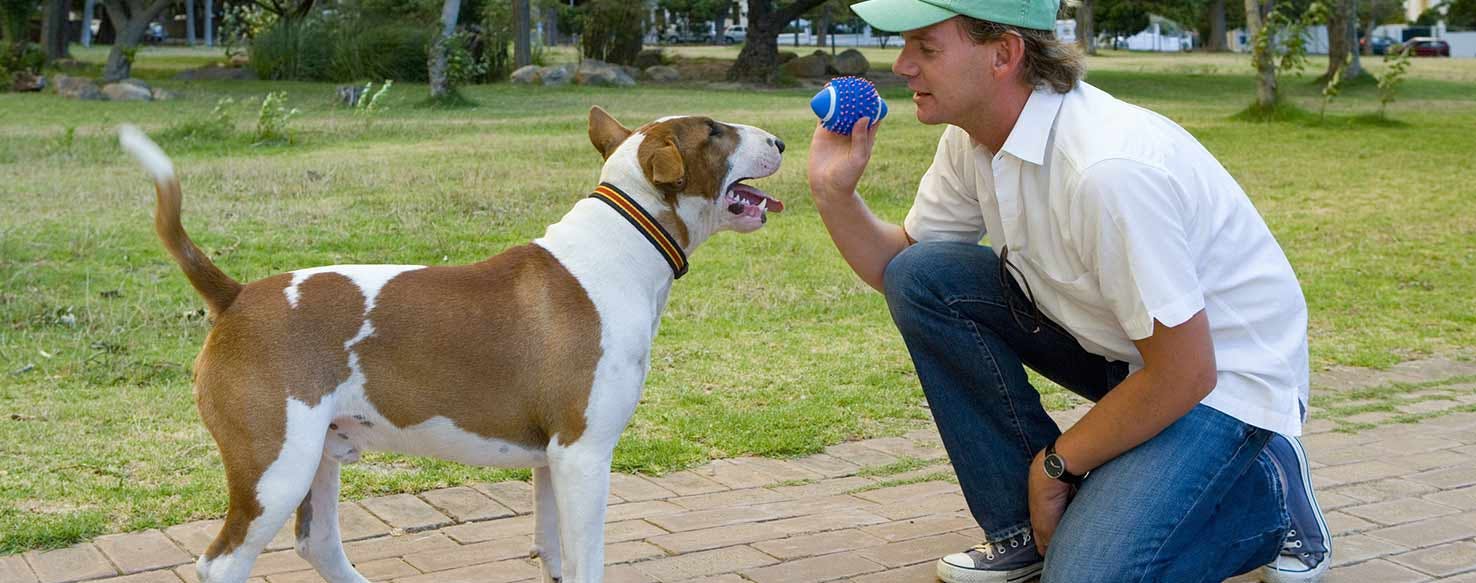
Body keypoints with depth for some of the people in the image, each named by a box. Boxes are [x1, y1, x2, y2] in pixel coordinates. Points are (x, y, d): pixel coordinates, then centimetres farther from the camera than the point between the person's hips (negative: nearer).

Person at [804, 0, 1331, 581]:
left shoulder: (1107, 168, -32)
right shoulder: (972, 138, -6)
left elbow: (1185, 374, -26)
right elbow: (896, 270, 7)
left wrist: (1054, 464, -14)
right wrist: (835, 192, -13)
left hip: (1224, 374, -8)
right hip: (1115, 344, 8)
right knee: (921, 277, -9)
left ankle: (1266, 492, 4)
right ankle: (1027, 528, 2)